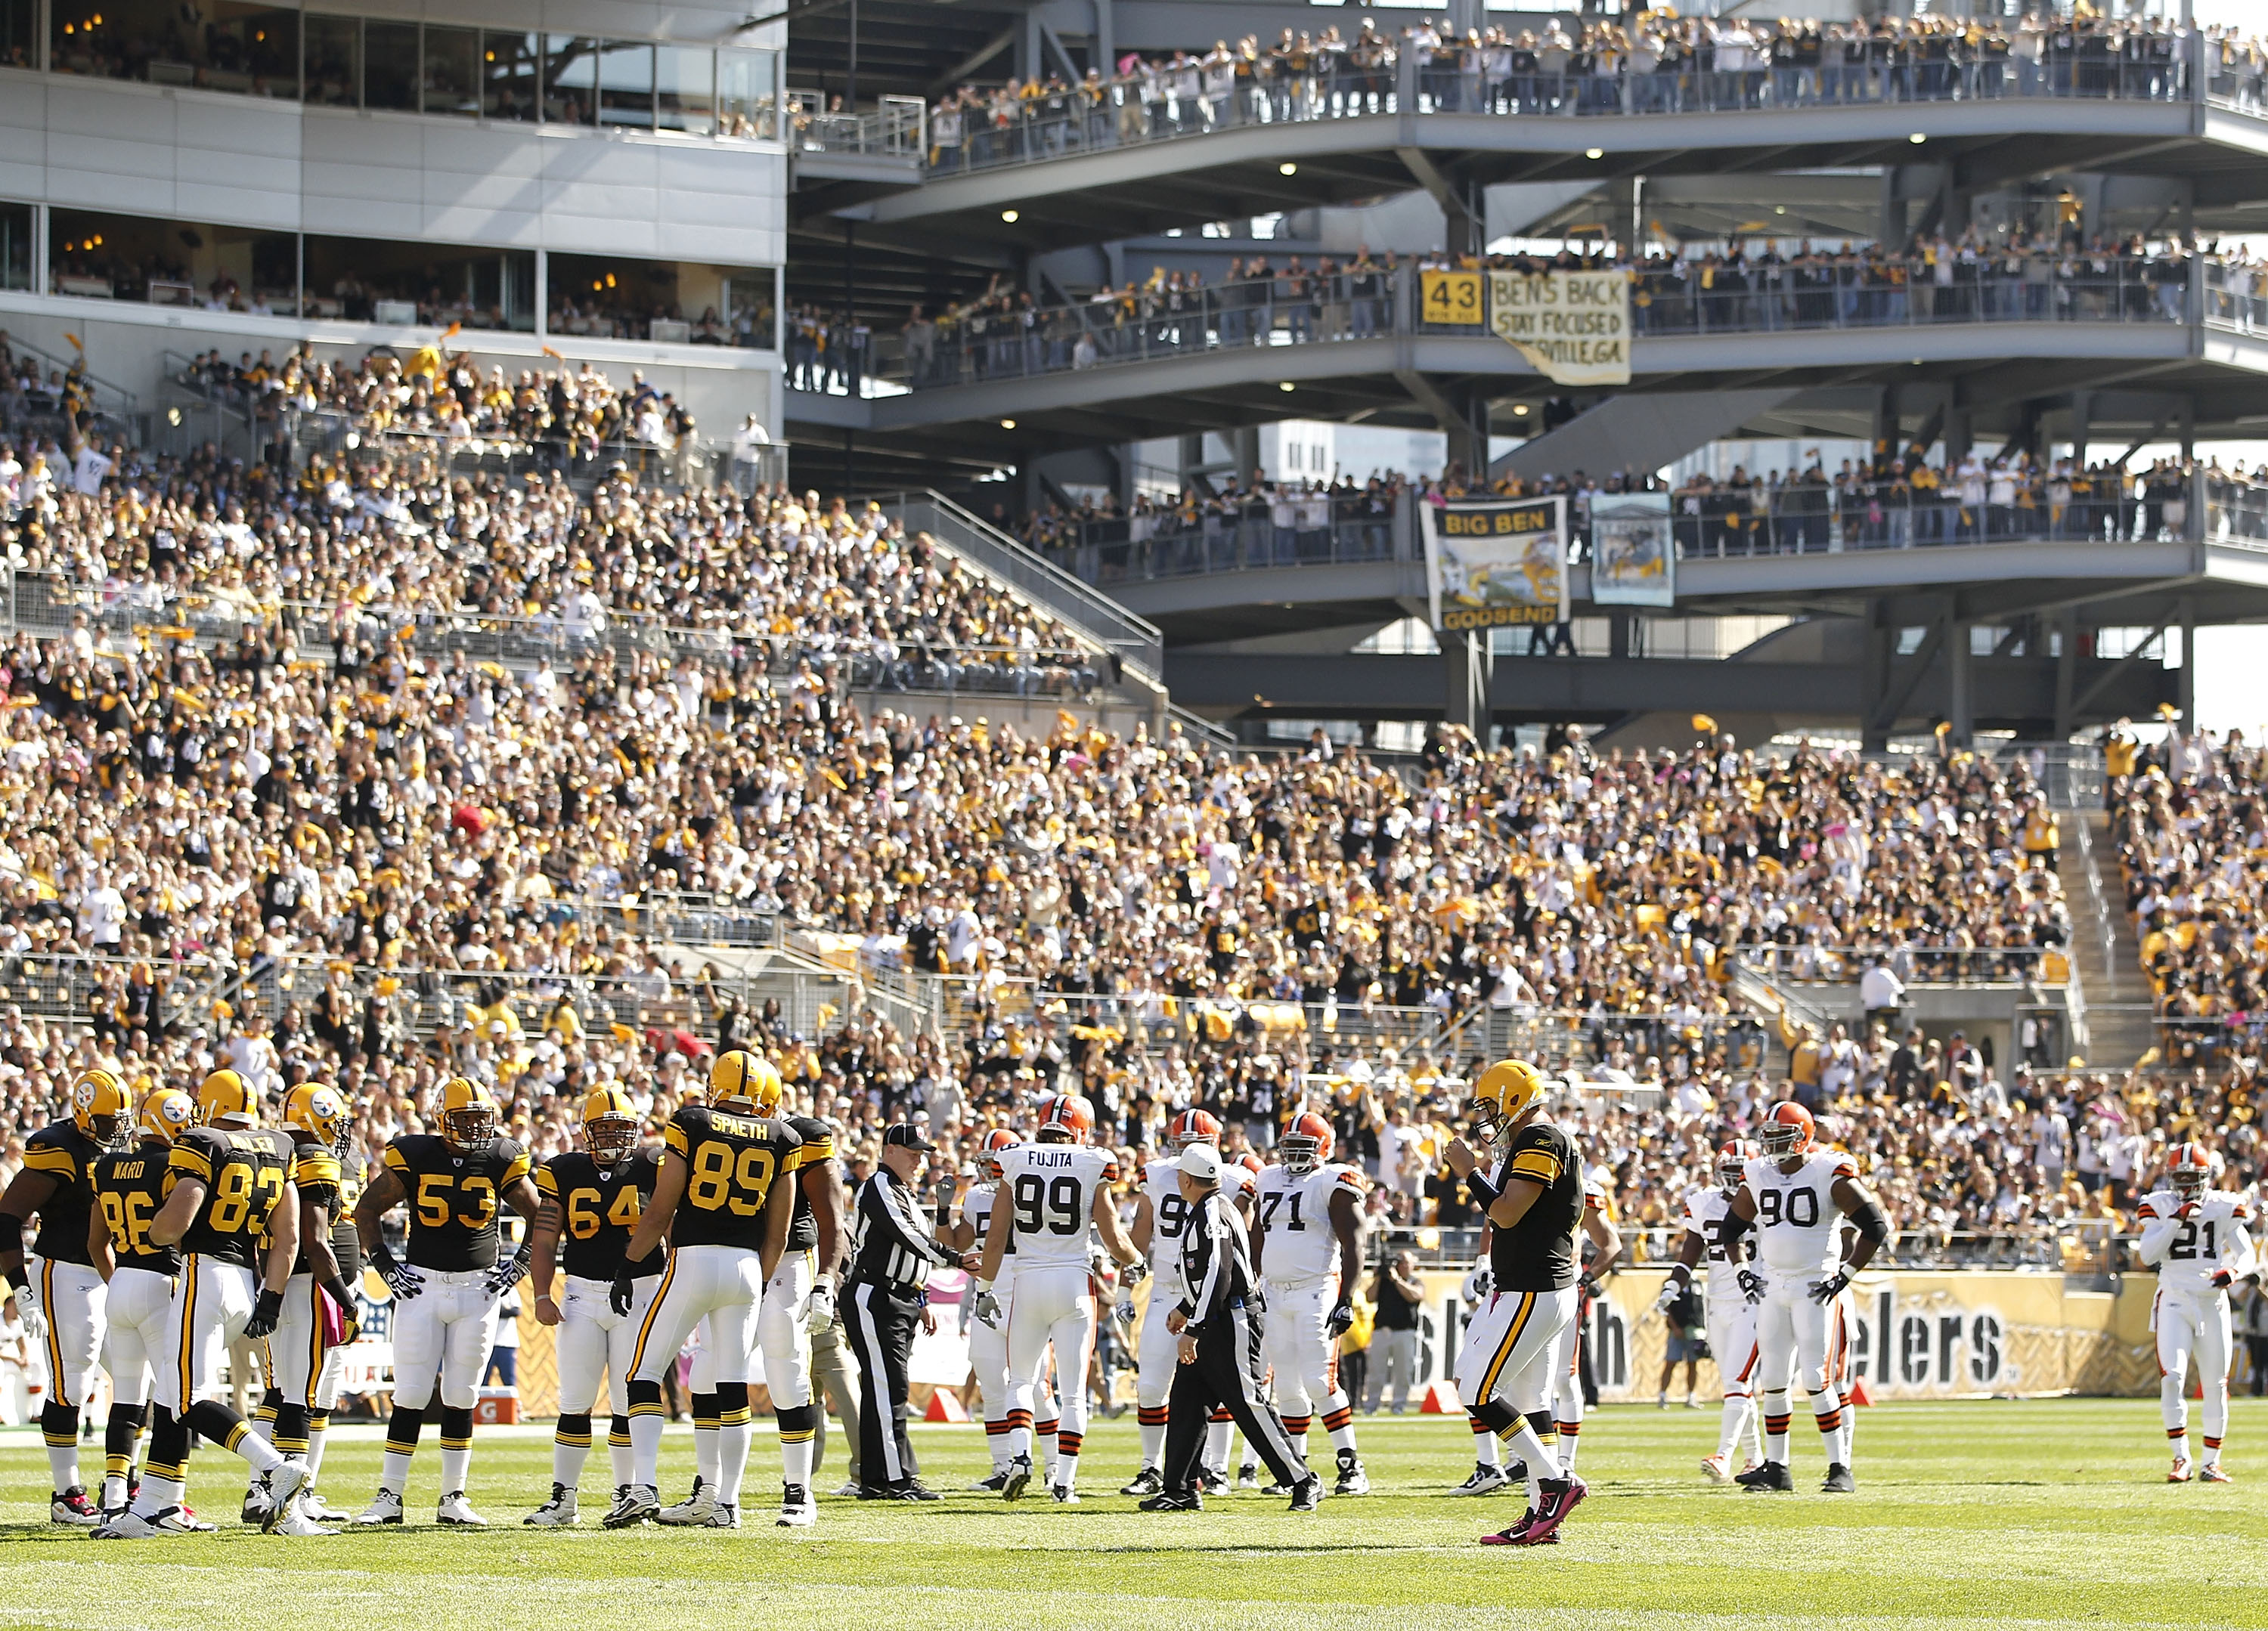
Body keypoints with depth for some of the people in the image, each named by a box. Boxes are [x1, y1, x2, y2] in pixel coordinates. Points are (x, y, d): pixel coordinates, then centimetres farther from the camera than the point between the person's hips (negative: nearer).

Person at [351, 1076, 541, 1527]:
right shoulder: (414, 1157, -4)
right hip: (422, 1284, -1)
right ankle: (389, 1497, 1)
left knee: (461, 1399, 5)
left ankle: (453, 1499, 11)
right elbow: (367, 1210, 7)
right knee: (410, 1397, -4)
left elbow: (541, 1218, 14)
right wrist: (385, 1265, 0)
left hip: (478, 1288, 1)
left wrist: (519, 1265, 4)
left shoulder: (501, 1160, 1)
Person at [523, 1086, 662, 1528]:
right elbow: (545, 1241, 5)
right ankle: (562, 1499, 5)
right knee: (575, 1404, 0)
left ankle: (626, 1496, 11)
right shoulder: (564, 1174, 3)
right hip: (582, 1295, 1)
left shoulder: (653, 1171, 1)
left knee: (628, 1404, 0)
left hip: (640, 1294, -1)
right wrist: (542, 1295, -5)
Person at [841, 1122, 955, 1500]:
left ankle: (877, 1480, 9)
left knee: (886, 1389, 8)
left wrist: (923, 1302, 23)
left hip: (902, 1300, 10)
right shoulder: (878, 1188, -9)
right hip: (873, 1296, -10)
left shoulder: (905, 1194, 23)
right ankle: (897, 1478, -17)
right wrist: (952, 1257, -28)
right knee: (889, 1387, -13)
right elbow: (904, 1237, -22)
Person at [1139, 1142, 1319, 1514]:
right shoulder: (1202, 1212, 14)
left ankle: (1304, 1483, -4)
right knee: (1185, 1404, 7)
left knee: (1250, 1406, -9)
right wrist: (1185, 1310, 36)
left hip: (1231, 1322, -10)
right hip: (1211, 1324, 10)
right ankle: (1180, 1490, 9)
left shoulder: (1212, 1215, -17)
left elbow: (1217, 1277, -24)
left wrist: (1193, 1330, -25)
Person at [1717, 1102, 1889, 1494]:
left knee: (1816, 1380, -11)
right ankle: (1776, 1467, 14)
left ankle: (1841, 1468, -5)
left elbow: (1876, 1227, -9)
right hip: (1773, 1286, 6)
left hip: (1816, 1288, -6)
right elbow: (1730, 1227, 22)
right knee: (1772, 1381, 6)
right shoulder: (1758, 1176, 8)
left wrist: (1846, 1275, -11)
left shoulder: (1831, 1175, -10)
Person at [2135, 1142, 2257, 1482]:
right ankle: (2181, 1459, -9)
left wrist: (2235, 1271, -23)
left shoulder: (2224, 1208, 2)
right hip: (2174, 1301, -1)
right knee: (2172, 1376, -16)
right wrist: (2176, 1221, -20)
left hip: (2212, 1301, 1)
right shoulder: (2159, 1206, 1)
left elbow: (2248, 1256, 0)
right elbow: (2149, 1255, -11)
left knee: (2216, 1386, 3)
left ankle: (2210, 1463, 13)